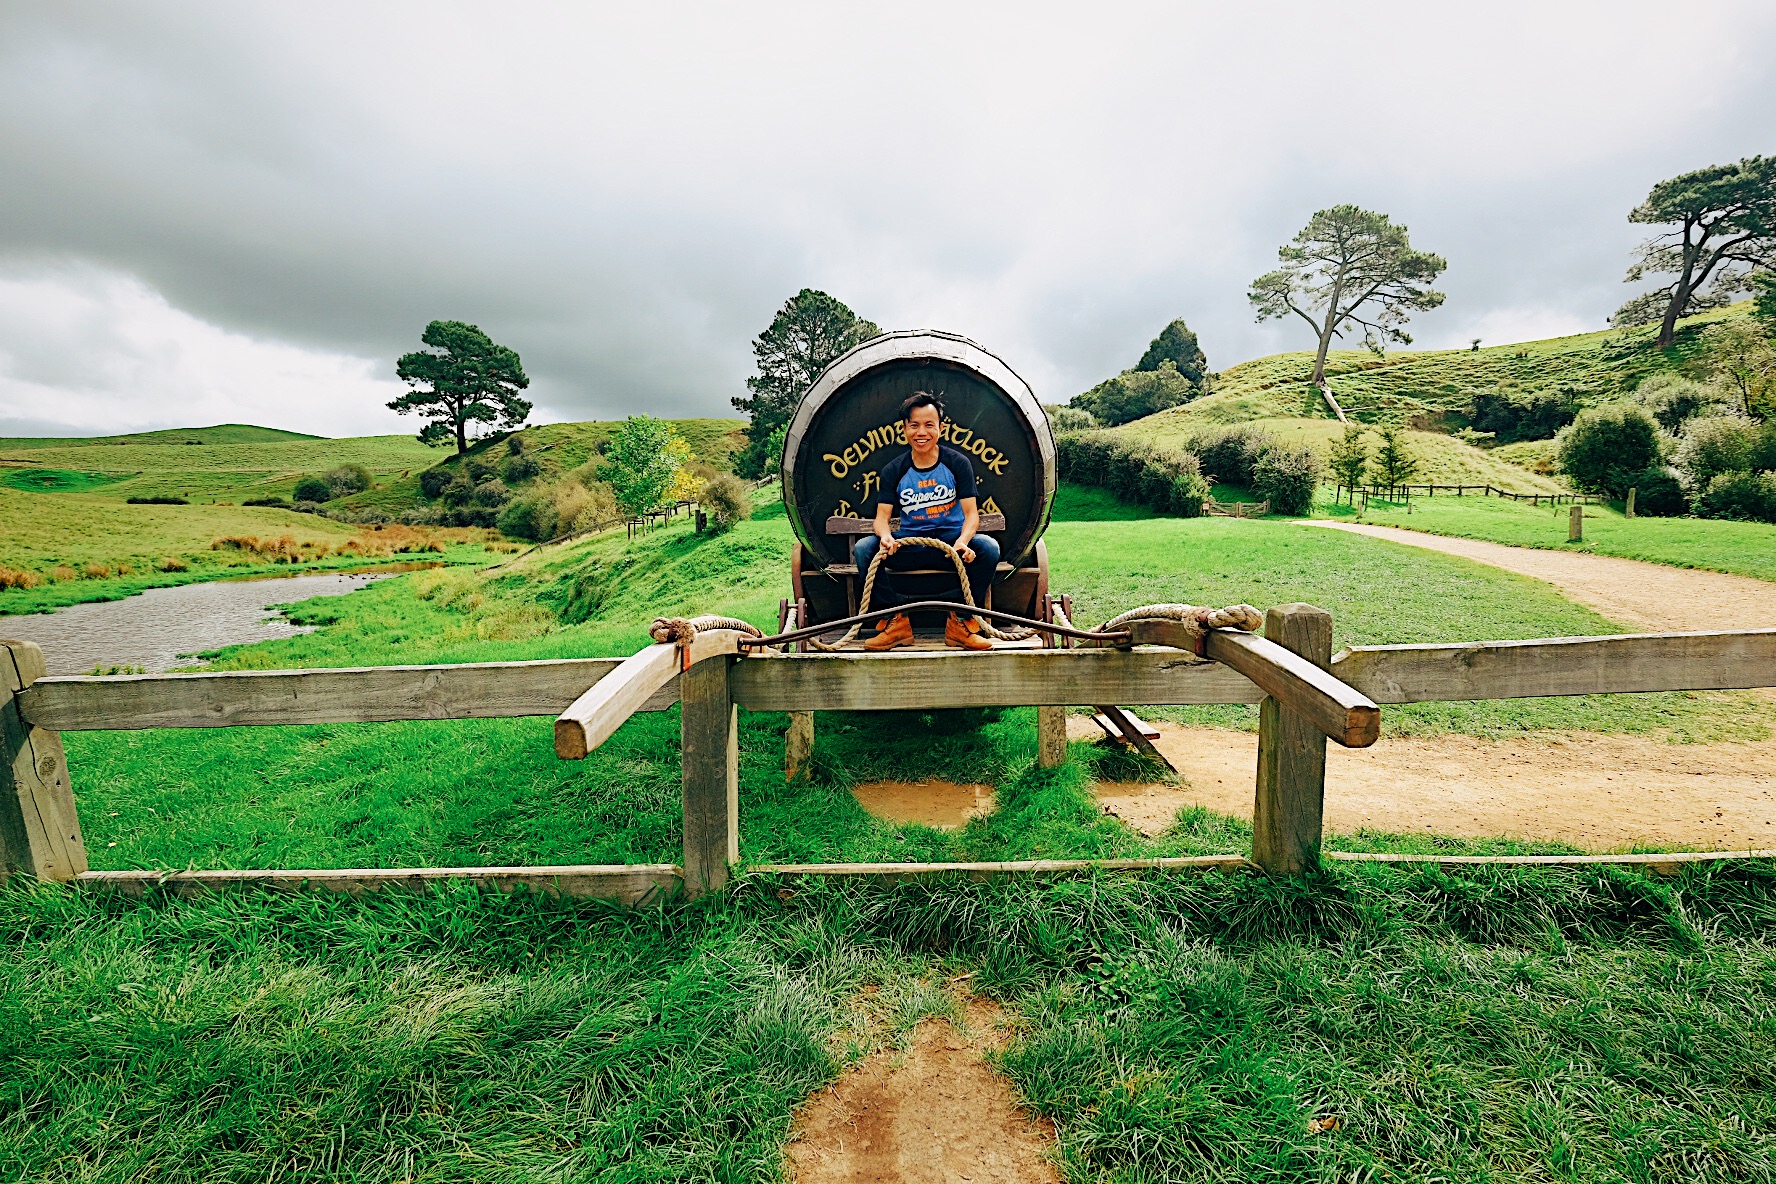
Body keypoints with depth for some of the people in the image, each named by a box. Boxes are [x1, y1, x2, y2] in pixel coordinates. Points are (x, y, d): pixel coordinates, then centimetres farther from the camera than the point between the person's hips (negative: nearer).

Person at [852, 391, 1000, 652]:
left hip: (951, 542, -1)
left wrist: (963, 541, -30)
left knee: (988, 547, -31)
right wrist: (886, 536, -28)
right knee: (863, 548, -24)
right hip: (908, 545, 1)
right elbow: (882, 516, -2)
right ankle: (897, 622, -13)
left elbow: (971, 513, -7)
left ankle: (961, 622, -14)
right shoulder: (893, 470, 2)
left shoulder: (957, 463, -2)